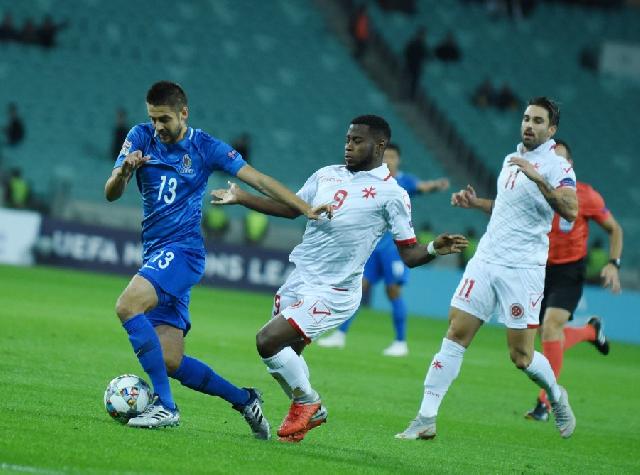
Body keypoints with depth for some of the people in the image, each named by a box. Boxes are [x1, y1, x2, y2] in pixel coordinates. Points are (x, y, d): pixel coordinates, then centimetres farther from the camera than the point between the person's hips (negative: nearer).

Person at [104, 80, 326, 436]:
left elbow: (258, 180, -1)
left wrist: (305, 208, -10)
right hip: (155, 255, 5)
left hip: (182, 250, -5)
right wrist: (124, 171, -23)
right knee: (169, 362, -1)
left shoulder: (205, 147, -1)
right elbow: (111, 194, -1)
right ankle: (243, 399, 20)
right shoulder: (141, 138, 6)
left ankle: (165, 405, -25)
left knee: (127, 306, -30)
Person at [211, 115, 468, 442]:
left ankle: (306, 402, 7)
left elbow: (409, 254, -9)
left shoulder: (391, 194, -9)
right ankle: (311, 411, 37)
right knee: (285, 352, 12)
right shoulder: (327, 175, 8)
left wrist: (434, 249, -29)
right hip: (299, 279, 7)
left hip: (333, 292, -7)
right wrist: (240, 198, 17)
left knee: (268, 341, -17)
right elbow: (291, 208, 22)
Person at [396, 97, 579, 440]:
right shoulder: (511, 160, 16)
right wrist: (474, 202, 16)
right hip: (486, 260, 6)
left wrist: (537, 177, -34)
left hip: (522, 270, -6)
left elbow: (570, 211, -26)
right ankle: (426, 419, -5)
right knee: (455, 336, -4)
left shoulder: (557, 167, -8)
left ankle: (556, 395, 28)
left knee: (521, 357, -4)